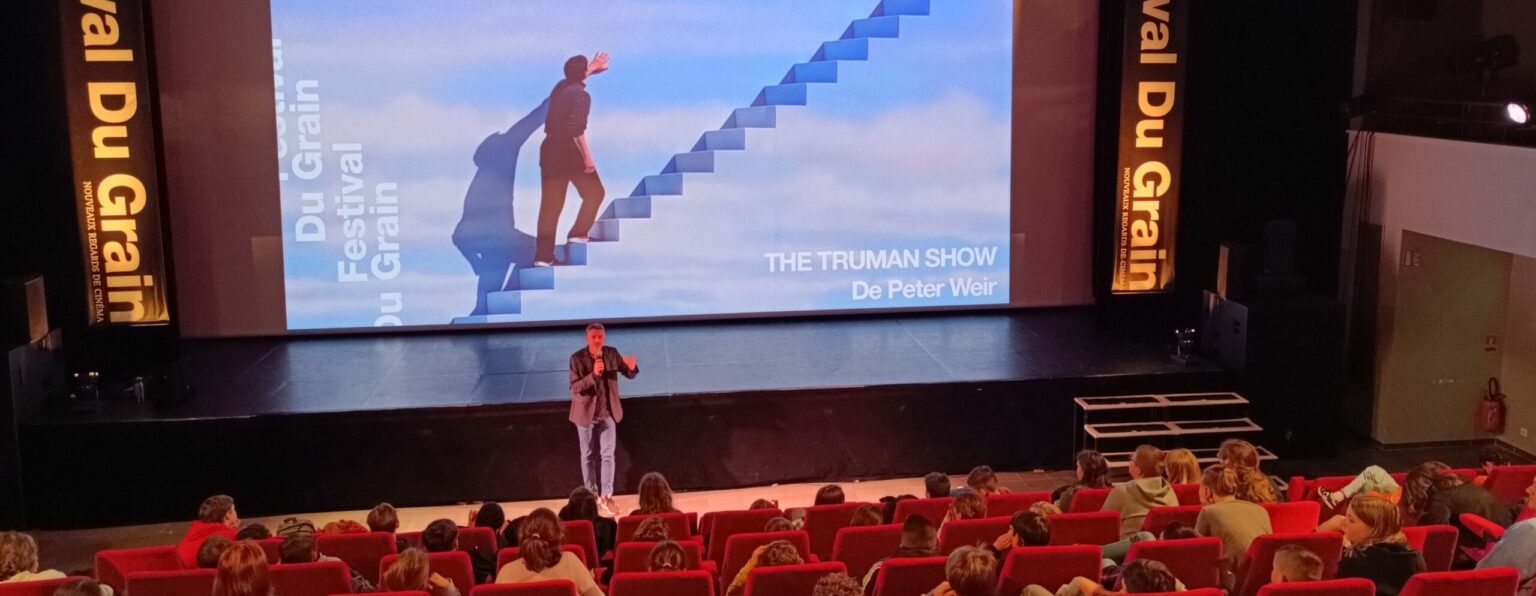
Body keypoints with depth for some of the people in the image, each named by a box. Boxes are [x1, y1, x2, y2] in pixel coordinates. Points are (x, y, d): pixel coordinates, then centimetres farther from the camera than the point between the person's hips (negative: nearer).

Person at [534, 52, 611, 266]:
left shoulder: (560, 87, 10)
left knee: (551, 204, 6)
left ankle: (543, 255, 4)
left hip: (550, 150, 7)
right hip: (570, 151, -7)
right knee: (594, 193, 13)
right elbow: (576, 128, -23)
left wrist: (592, 67, 49)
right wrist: (587, 156, -21)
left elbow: (575, 77, 36)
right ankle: (578, 234, 5)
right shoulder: (581, 95, -12)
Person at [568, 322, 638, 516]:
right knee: (588, 455, 11)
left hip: (608, 412, 2)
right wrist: (593, 375, -33)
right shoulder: (577, 358, -14)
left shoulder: (612, 353, -5)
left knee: (607, 455, 0)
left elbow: (630, 374, 2)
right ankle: (591, 495, 25)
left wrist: (632, 367, -22)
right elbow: (575, 388, -19)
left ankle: (606, 497, 3)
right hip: (586, 412, -2)